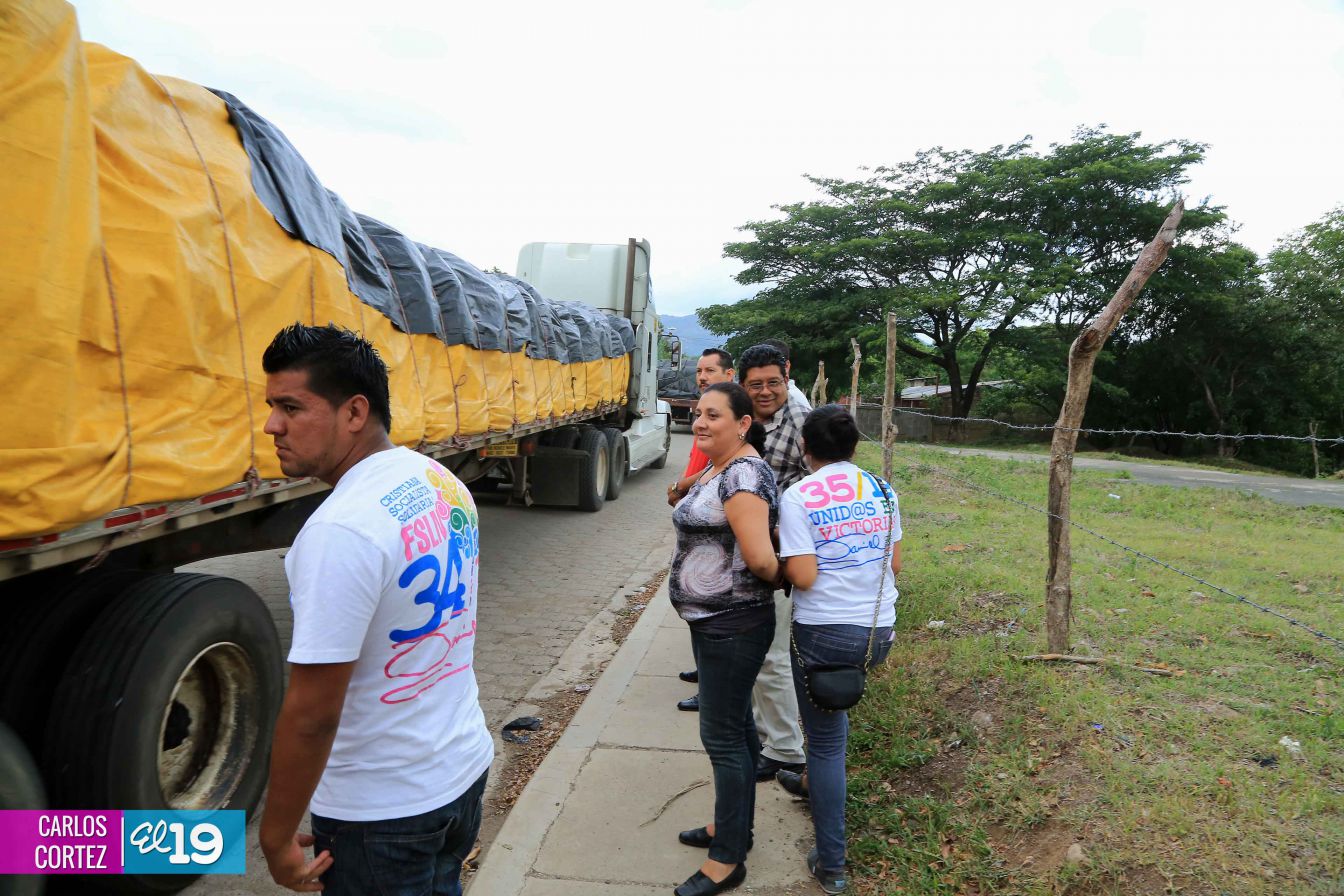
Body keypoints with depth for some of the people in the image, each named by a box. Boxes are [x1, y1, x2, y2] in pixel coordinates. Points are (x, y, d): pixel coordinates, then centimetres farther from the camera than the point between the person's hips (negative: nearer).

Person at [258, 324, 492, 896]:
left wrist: (276, 837, -12)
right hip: (466, 767, 8)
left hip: (383, 815, -7)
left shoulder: (340, 532, -28)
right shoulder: (442, 482, -2)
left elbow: (312, 714, -25)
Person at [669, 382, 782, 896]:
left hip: (732, 626, -10)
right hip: (714, 621, 10)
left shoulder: (742, 473, -22)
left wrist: (779, 578, -8)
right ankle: (734, 826, 37)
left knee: (723, 736, 1)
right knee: (734, 725, 20)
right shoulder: (718, 470, 10)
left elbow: (761, 558, -25)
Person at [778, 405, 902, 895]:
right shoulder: (882, 490, 2)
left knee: (826, 739, 8)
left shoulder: (798, 497, -13)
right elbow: (895, 564, 7)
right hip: (879, 631, 6)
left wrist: (783, 546, 0)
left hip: (824, 631, -5)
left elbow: (803, 577, -18)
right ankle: (815, 782, 53)